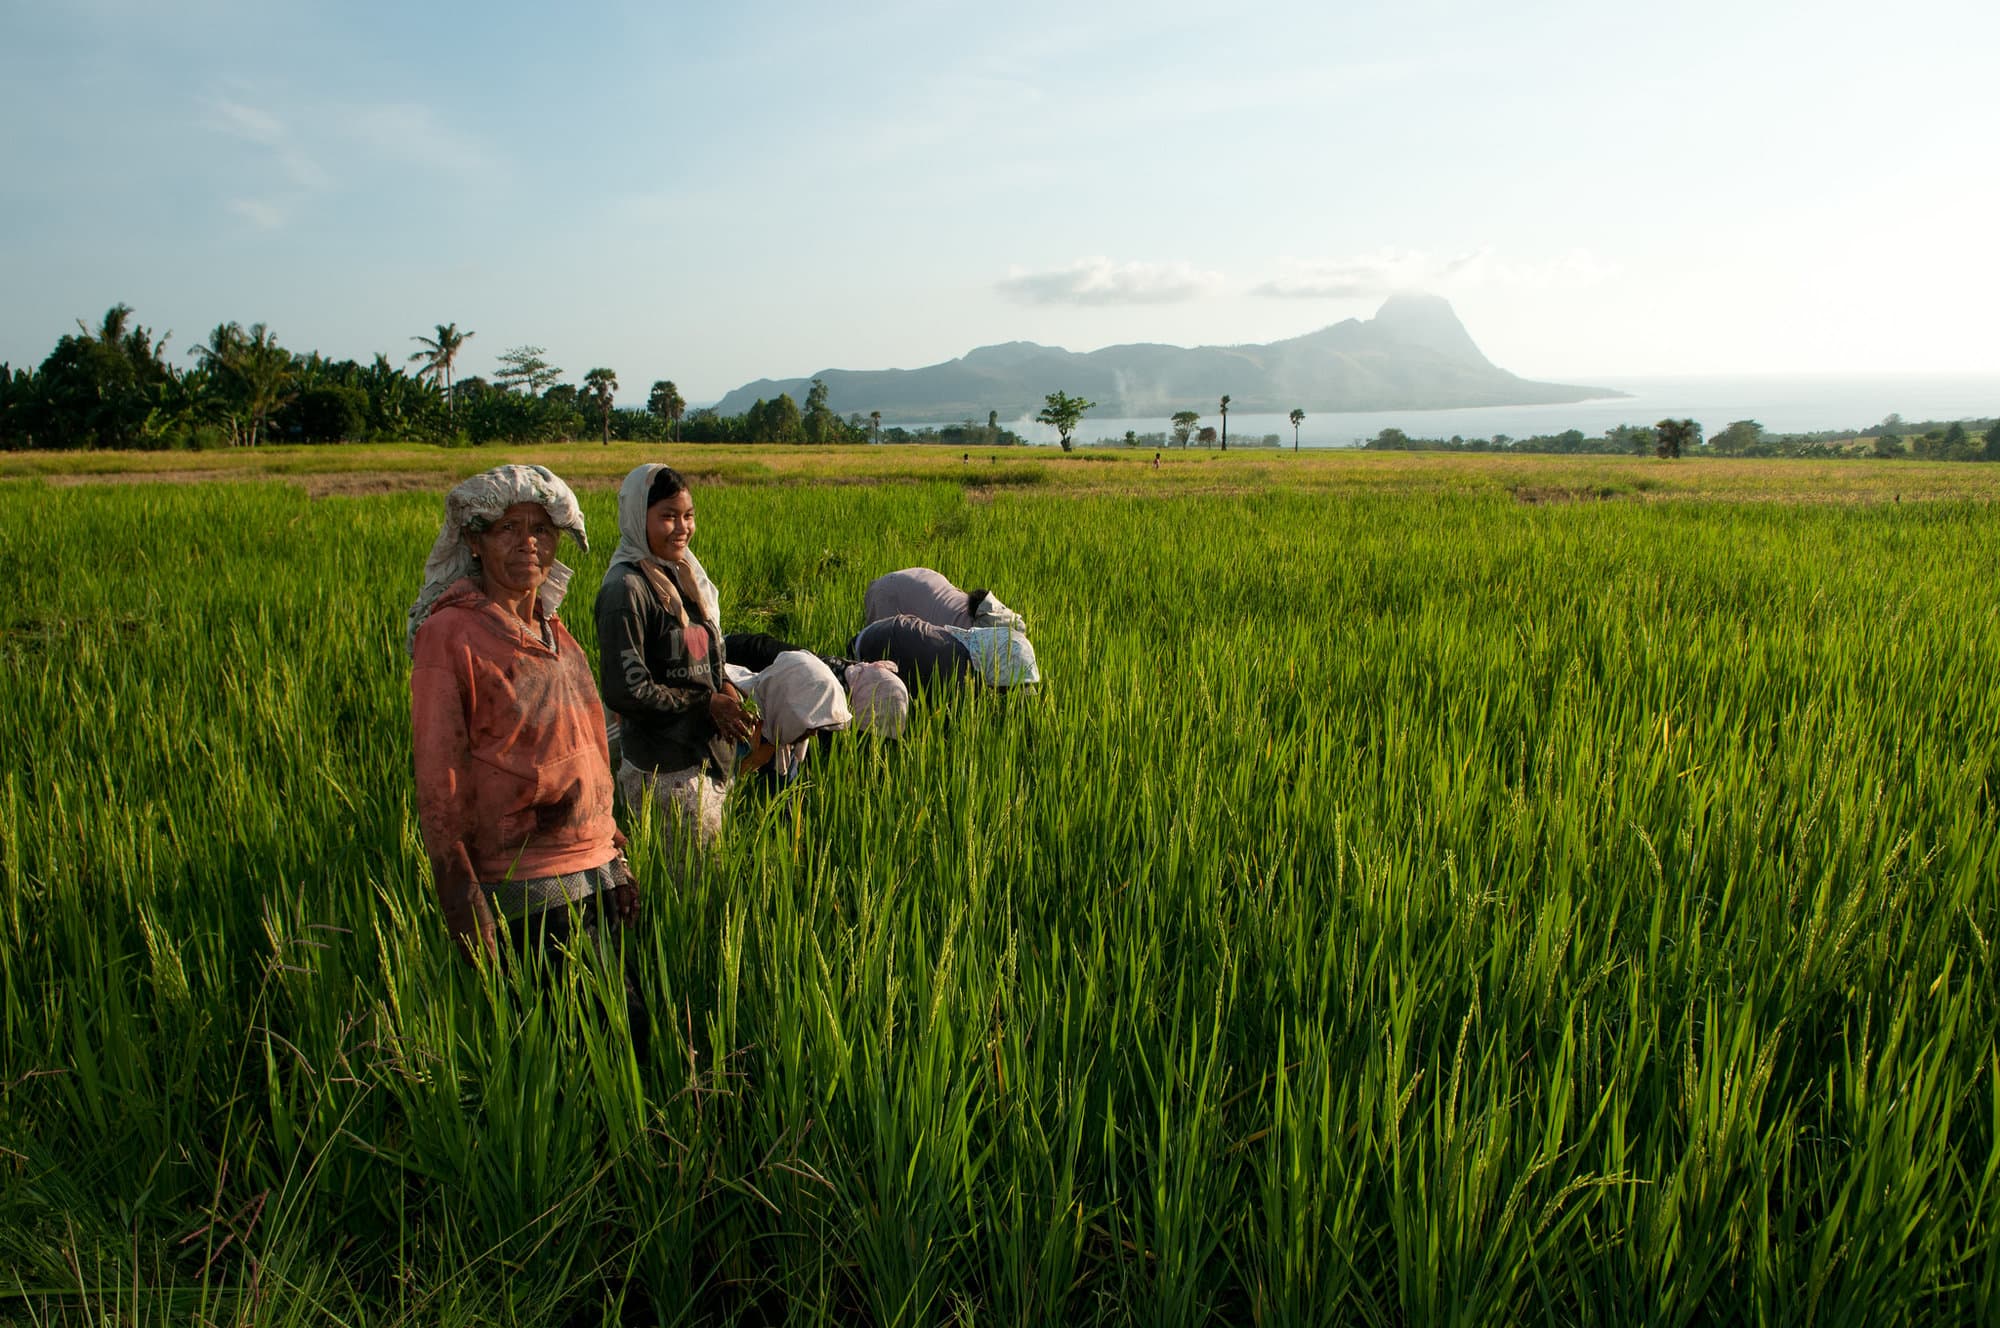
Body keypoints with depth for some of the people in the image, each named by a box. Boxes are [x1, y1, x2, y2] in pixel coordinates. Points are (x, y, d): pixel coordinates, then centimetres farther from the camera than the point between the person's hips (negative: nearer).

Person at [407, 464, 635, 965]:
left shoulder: (555, 632, 12)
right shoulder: (450, 634, -10)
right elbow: (438, 783, -12)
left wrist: (615, 857, 15)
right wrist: (465, 909, -15)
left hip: (594, 875, 7)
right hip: (525, 895, -7)